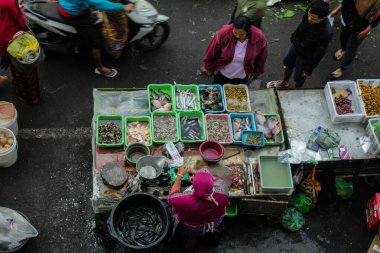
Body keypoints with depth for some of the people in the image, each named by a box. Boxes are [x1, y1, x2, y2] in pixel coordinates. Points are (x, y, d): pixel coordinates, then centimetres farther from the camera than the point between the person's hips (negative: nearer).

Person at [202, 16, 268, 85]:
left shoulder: (259, 38, -27)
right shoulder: (223, 33, -31)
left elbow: (261, 57, -5)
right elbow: (211, 53, -14)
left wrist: (257, 71, 9)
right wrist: (209, 68, 0)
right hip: (222, 73, -1)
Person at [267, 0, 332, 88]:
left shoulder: (326, 33, -41)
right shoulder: (310, 11, -26)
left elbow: (319, 54, -25)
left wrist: (309, 69, -13)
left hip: (306, 56, -5)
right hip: (295, 45, 6)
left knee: (299, 77, 19)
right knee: (287, 64, 30)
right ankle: (284, 82, 61)